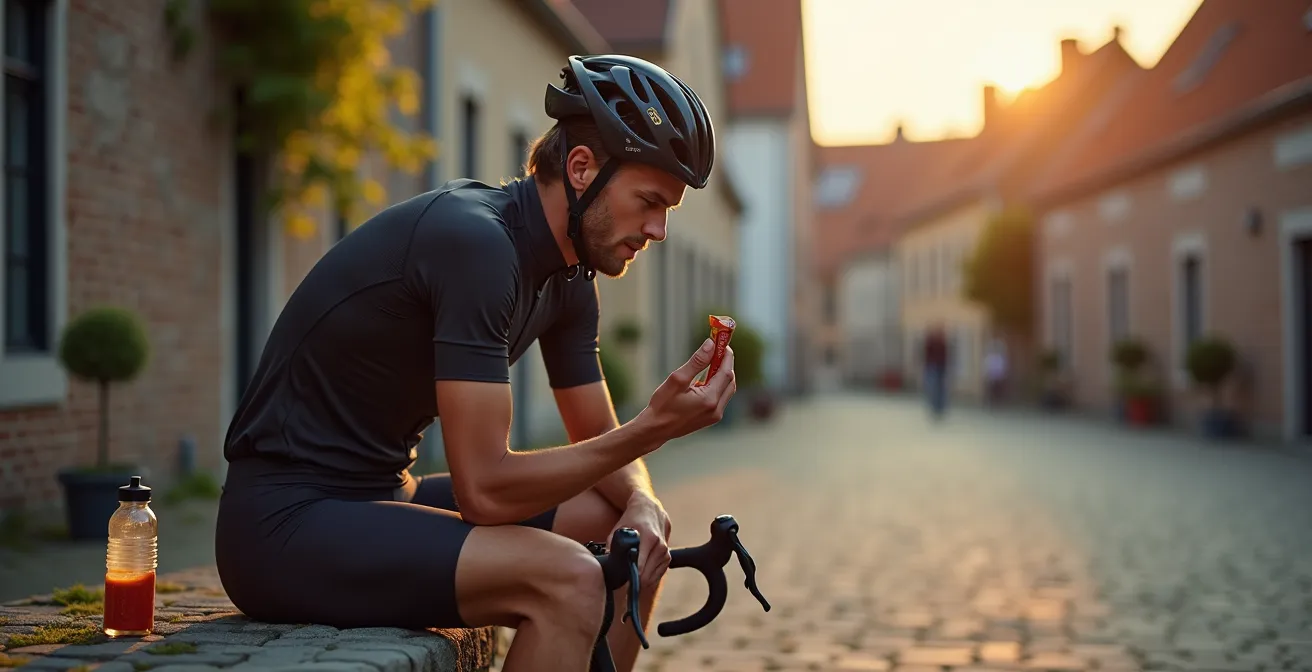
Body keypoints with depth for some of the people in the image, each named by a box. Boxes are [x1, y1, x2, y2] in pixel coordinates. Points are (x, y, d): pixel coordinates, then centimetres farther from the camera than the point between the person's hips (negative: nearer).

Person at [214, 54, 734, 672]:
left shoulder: (569, 276, 5)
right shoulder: (475, 242, -23)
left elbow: (598, 439, 13)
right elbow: (485, 489, -26)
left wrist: (641, 503, -9)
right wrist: (654, 428, -24)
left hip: (378, 499, 10)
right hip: (286, 526, -10)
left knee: (638, 531, 5)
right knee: (568, 580, -27)